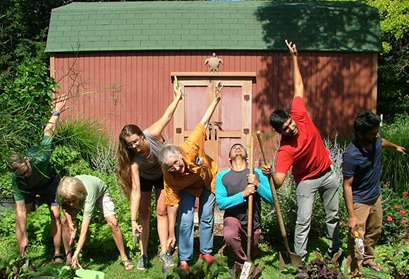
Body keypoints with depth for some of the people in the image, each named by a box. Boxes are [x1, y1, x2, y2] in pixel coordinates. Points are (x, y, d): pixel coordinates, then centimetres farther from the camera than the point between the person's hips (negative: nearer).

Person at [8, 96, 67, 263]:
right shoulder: (17, 182, -37)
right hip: (28, 189, 1)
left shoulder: (40, 157, -42)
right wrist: (23, 237, -36)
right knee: (20, 218, -14)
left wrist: (56, 112, -14)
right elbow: (21, 211, -35)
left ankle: (57, 255, -6)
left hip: (49, 181, 0)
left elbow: (48, 131, -27)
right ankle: (22, 257, 8)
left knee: (55, 215, -12)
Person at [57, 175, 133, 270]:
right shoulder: (61, 193, -36)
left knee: (113, 223, -21)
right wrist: (71, 223, -24)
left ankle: (124, 258, -6)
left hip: (100, 192, -4)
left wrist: (76, 254, -51)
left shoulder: (88, 196, -48)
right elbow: (64, 205, -8)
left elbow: (84, 230, -48)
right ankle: (68, 259, 2)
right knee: (65, 222, -13)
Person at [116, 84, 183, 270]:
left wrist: (177, 97, -14)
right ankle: (144, 255, 3)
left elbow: (166, 117, -20)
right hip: (144, 178, -1)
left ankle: (164, 252, 4)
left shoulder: (152, 134, -39)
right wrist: (133, 220, -46)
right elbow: (136, 191, -41)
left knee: (161, 211, -1)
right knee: (144, 213, -4)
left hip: (162, 174, 1)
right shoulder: (133, 159, -39)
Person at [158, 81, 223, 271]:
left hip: (209, 180, 1)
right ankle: (184, 259, 3)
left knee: (207, 217, 6)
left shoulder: (190, 148, -40)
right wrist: (171, 234, -24)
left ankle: (206, 252, 24)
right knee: (185, 220, -11)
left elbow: (204, 122, -30)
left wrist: (216, 99, -33)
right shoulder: (170, 179, -36)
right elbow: (172, 205, -27)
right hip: (187, 188, -1)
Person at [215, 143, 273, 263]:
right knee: (229, 236, -34)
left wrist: (258, 185, -25)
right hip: (233, 218, -2)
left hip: (253, 223, 3)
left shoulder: (258, 173, -4)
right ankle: (244, 262, -8)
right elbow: (221, 203, -16)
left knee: (252, 255, 14)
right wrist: (243, 194, -24)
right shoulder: (222, 175, -7)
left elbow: (271, 199, -9)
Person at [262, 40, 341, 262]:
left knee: (333, 215, 16)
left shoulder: (299, 115, -20)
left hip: (327, 174, 5)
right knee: (303, 220, -8)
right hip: (307, 180, -5)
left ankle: (334, 252, 32)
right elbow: (279, 181, -37)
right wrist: (271, 173, -57)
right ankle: (299, 259, 3)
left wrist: (294, 57, -9)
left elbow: (298, 87, -9)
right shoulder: (285, 150, -30)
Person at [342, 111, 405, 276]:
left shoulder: (375, 140, -12)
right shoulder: (351, 155, -33)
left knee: (375, 231, 24)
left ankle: (368, 258, 48)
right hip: (359, 201, -8)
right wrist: (351, 216, -28)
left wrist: (395, 147, 39)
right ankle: (354, 272, 12)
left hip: (376, 196, 8)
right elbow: (347, 186, -27)